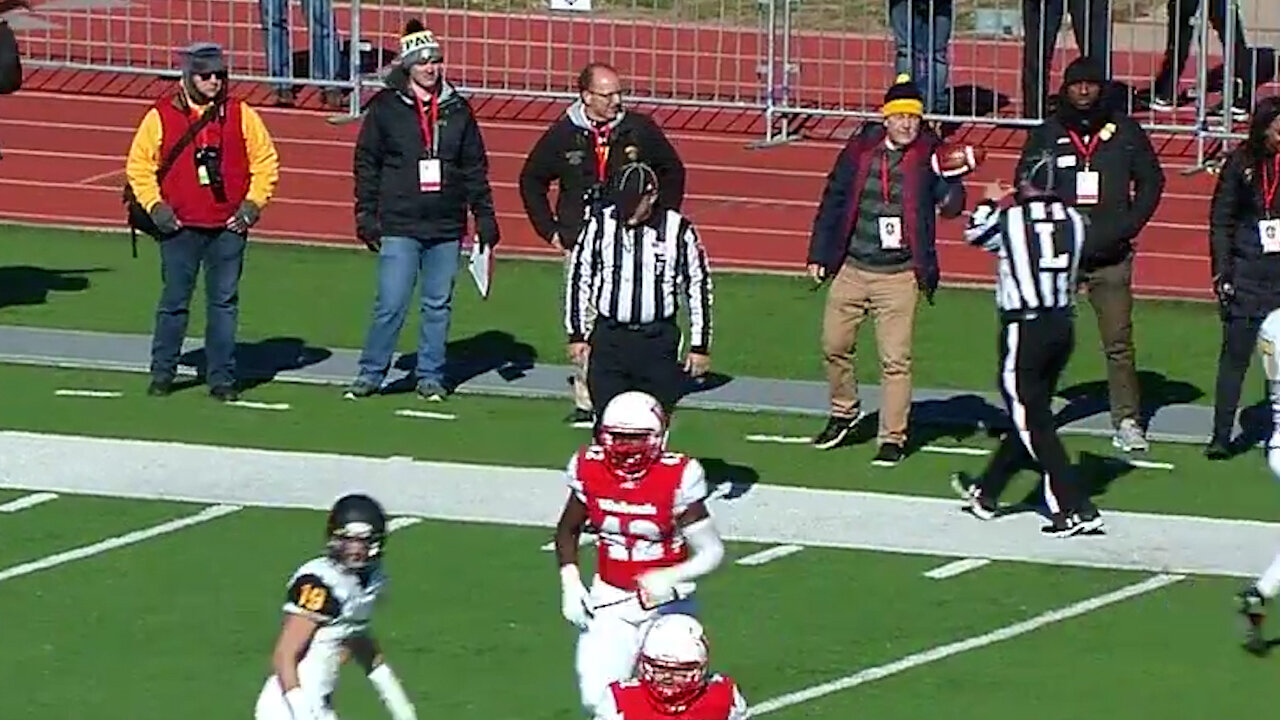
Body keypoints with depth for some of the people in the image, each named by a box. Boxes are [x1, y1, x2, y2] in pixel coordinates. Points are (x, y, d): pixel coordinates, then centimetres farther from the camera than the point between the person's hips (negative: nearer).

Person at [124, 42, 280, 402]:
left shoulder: (241, 115, 4)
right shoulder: (162, 116, 0)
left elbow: (265, 161, 10)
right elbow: (138, 164, 7)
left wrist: (252, 204, 1)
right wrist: (154, 206, -2)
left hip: (228, 227, 1)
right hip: (180, 227, -1)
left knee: (224, 302, 3)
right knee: (174, 301, 2)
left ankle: (222, 377, 9)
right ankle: (162, 373, 14)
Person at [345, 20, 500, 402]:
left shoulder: (457, 110, 7)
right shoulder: (385, 108, -1)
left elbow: (475, 167, 12)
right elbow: (366, 163, 3)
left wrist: (484, 216, 9)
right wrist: (366, 215, -2)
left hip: (446, 227, 3)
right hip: (399, 226, -3)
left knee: (438, 305, 7)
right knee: (391, 305, -7)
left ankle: (430, 376, 16)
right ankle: (370, 373, 5)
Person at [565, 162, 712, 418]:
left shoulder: (678, 231, -4)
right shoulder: (599, 226, -1)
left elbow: (698, 287, 4)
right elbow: (579, 279, 9)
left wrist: (700, 345, 5)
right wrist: (577, 334, 7)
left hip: (658, 339, -1)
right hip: (609, 337, 1)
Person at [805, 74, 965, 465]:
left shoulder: (928, 155, -6)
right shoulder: (859, 151, 1)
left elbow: (950, 203, -16)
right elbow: (833, 201, 8)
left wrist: (951, 195, -40)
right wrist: (819, 254, 7)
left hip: (898, 275, -3)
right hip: (851, 269, 3)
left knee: (895, 360, -4)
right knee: (833, 346, 12)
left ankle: (893, 437, 5)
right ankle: (844, 412, 36)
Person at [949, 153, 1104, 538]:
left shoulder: (1010, 221, -10)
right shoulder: (1073, 221, 0)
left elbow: (975, 233, 10)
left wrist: (990, 203, 31)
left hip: (1024, 329, -6)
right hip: (1063, 324, 6)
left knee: (1034, 422, -2)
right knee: (1029, 416, 18)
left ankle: (1076, 509, -10)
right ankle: (986, 493, 35)